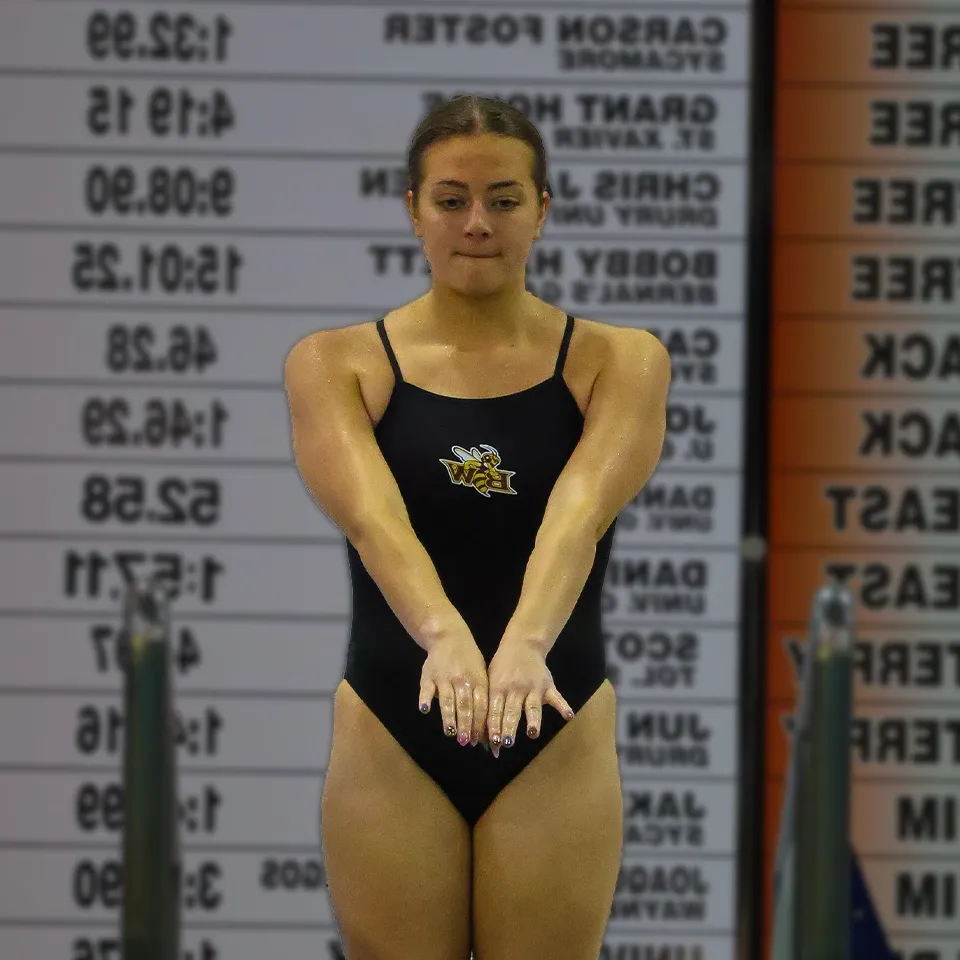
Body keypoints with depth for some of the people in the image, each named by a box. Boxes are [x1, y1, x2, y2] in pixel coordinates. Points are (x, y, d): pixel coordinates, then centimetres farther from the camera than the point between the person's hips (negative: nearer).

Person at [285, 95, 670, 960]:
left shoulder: (619, 362, -1)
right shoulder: (336, 364, -1)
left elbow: (577, 514, -20)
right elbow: (373, 516, -20)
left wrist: (525, 644, -39)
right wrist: (443, 634, -40)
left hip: (554, 737, 0)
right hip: (394, 735, 0)